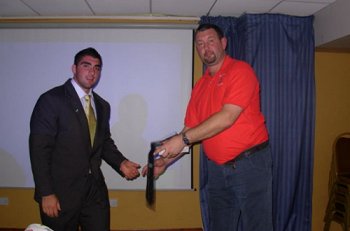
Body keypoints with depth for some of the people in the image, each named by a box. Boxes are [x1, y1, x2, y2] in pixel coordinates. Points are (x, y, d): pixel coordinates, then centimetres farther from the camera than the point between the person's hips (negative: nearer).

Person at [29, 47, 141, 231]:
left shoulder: (102, 106, 9)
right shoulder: (51, 100, -9)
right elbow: (39, 148, -12)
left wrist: (121, 163, -2)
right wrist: (46, 194, -15)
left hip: (95, 190, 5)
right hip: (61, 192, -5)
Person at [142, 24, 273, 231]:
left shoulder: (240, 70, -9)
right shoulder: (200, 86, 11)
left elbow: (227, 118, -19)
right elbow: (190, 130, 12)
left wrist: (183, 139, -18)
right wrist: (165, 161, 3)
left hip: (250, 163, -6)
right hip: (216, 168, 7)